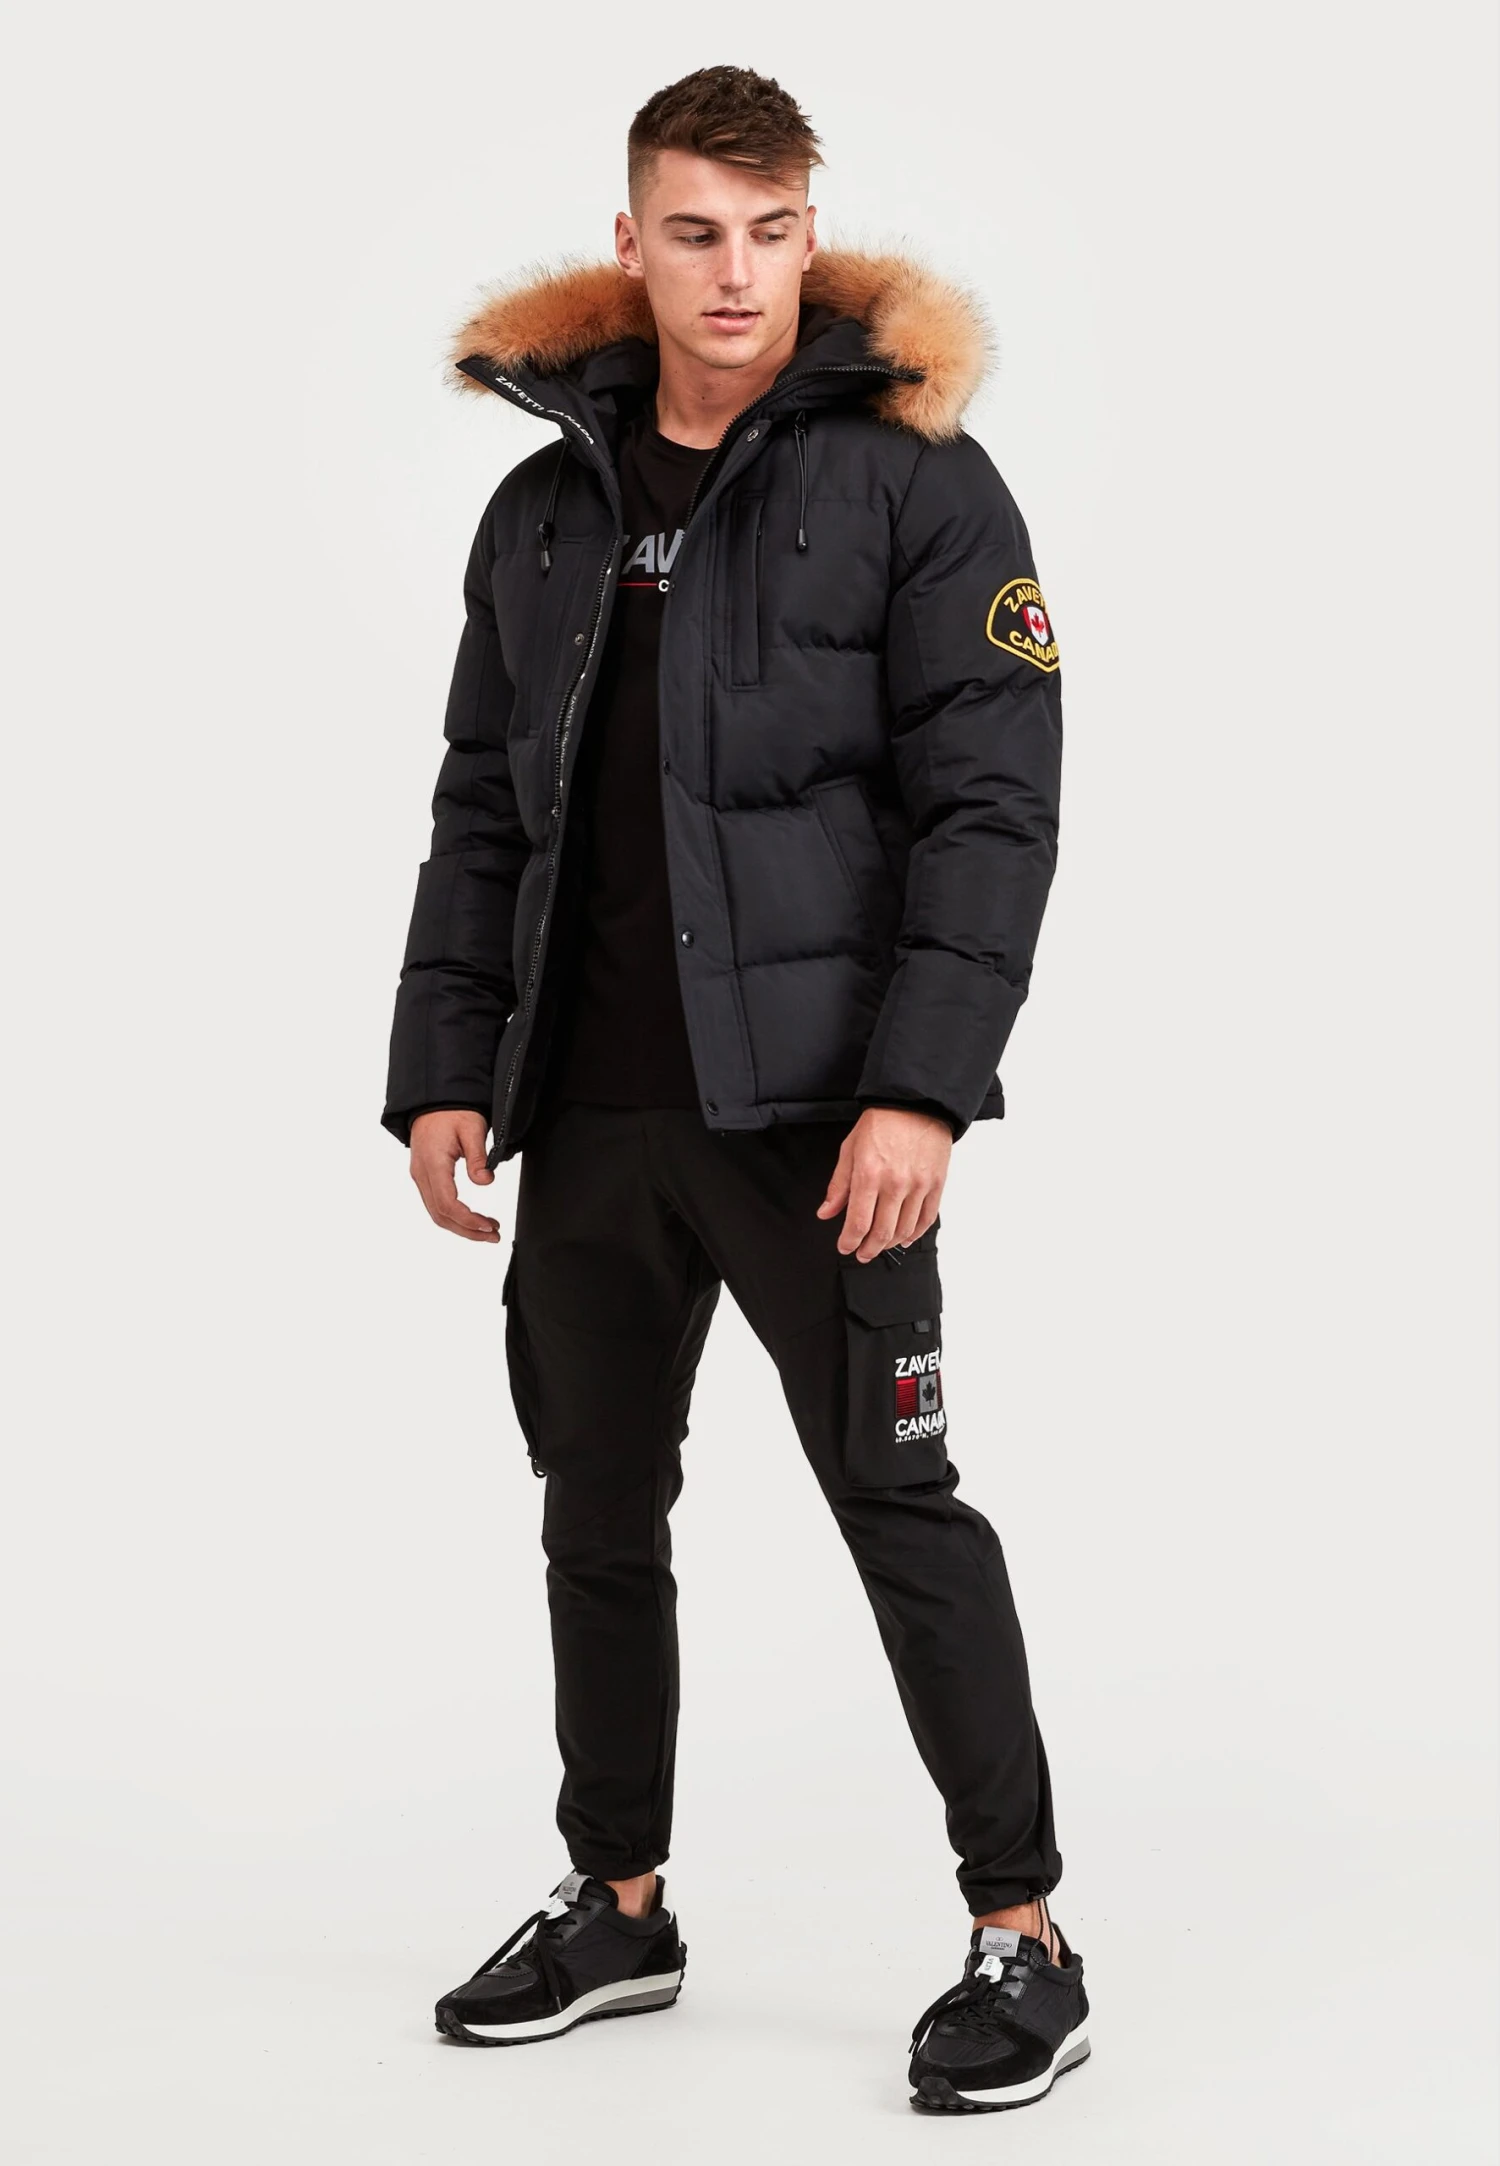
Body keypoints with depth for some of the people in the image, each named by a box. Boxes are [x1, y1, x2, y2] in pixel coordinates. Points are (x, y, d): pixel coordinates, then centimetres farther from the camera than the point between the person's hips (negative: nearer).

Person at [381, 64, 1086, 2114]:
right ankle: (617, 1903, 29)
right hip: (589, 1113, 6)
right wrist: (443, 1070, 7)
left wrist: (920, 1088, -19)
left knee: (898, 1500, -3)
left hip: (810, 1102, -6)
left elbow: (991, 805, -10)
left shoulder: (911, 478, -4)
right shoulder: (549, 505, 13)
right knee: (597, 1511, 14)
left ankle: (1022, 1941, 7)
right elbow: (481, 812, 15)